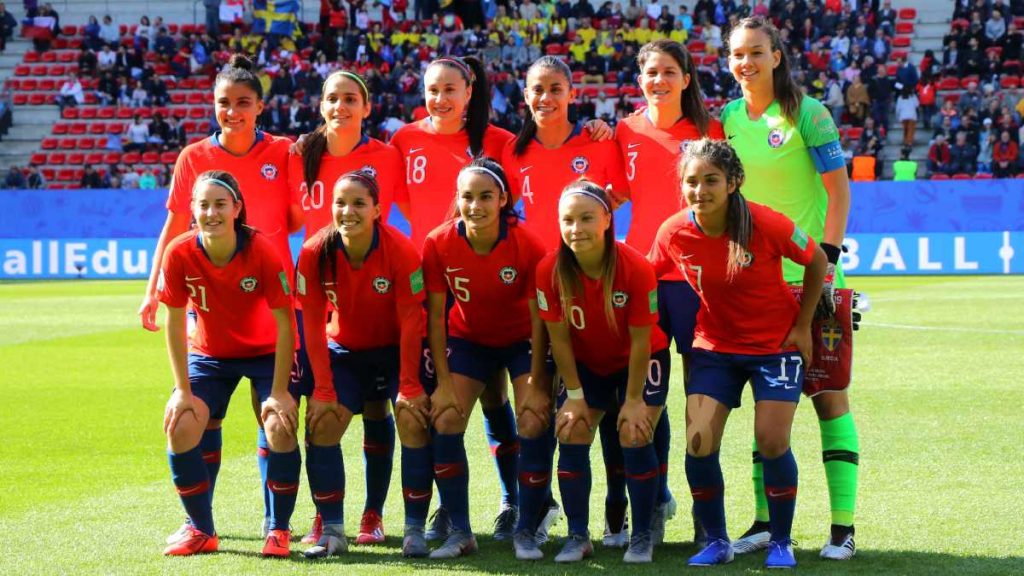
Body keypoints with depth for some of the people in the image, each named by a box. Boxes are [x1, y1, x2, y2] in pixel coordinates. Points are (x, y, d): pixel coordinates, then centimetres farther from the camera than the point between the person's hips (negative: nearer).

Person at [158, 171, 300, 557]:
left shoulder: (262, 251, -26)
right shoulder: (179, 254, -21)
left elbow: (284, 323, -21)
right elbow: (175, 325, -12)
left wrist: (279, 392, -21)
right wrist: (183, 390, -13)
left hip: (267, 352, -2)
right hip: (209, 354, 2)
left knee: (280, 428, -22)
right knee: (181, 429, -14)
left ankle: (278, 529, -1)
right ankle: (201, 530, 6)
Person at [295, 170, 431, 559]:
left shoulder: (401, 251, -24)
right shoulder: (315, 253, -19)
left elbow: (411, 322, -19)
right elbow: (313, 325, -13)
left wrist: (409, 387, -20)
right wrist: (323, 389, -15)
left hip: (397, 350, -2)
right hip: (344, 351, 2)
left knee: (414, 422, -19)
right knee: (321, 424, -12)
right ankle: (332, 531, -3)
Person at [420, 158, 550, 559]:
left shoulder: (528, 246, -26)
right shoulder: (438, 244, -21)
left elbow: (539, 319, -19)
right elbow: (436, 315, -12)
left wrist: (536, 384, -18)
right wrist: (444, 381, -14)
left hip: (522, 341, -2)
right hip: (468, 339, 2)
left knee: (534, 424, -16)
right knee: (445, 421, -11)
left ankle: (526, 533, -1)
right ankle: (460, 532, 1)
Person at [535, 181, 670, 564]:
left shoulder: (636, 269, -29)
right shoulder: (550, 270, -23)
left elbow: (640, 340, -21)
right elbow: (559, 337, -13)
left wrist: (634, 400, -17)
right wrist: (575, 395, -10)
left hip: (640, 363, -3)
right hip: (584, 364, 3)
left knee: (634, 437, -12)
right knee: (571, 436, -7)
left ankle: (642, 538, 2)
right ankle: (578, 536, 6)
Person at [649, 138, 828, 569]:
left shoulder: (766, 225, -23)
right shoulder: (674, 232, -15)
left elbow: (817, 262, -7)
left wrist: (802, 326, -5)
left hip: (777, 344, -3)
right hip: (715, 347, 3)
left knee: (772, 442, -10)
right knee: (699, 443, -8)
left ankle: (781, 544, 10)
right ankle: (716, 542, 11)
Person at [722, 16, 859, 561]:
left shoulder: (806, 113, -7)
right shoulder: (727, 119, 7)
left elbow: (838, 189, -8)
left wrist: (828, 255, -15)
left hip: (810, 277, -5)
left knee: (829, 395, -2)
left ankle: (842, 525, -1)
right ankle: (765, 520, 14)